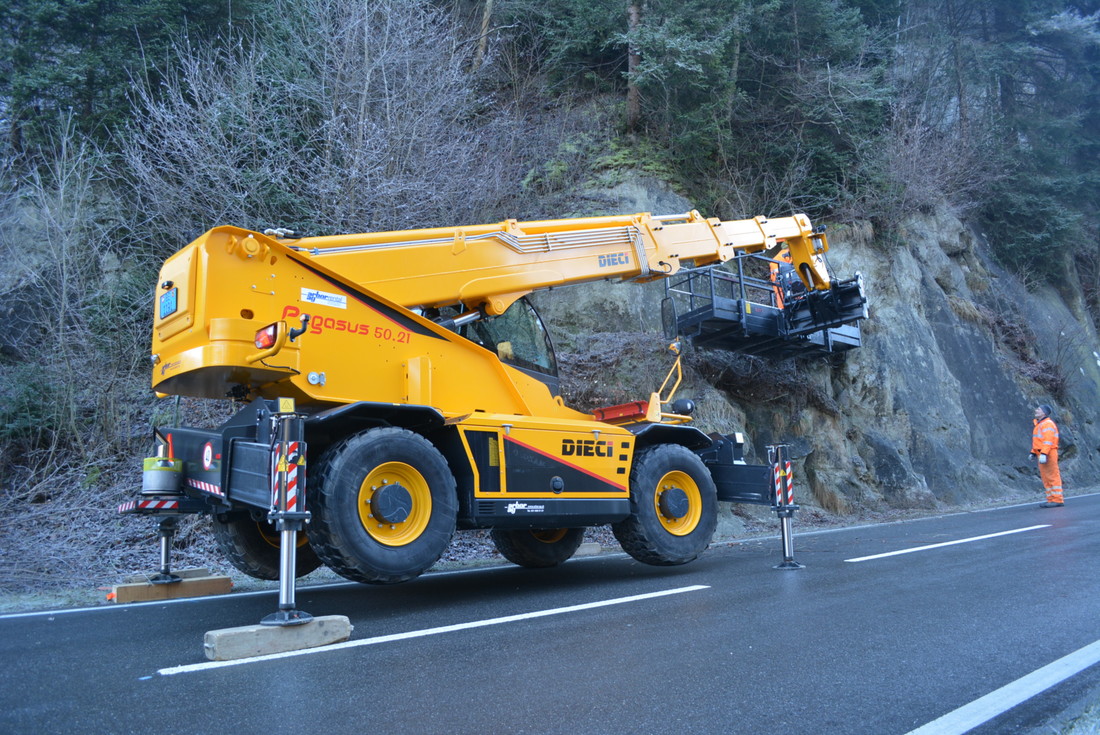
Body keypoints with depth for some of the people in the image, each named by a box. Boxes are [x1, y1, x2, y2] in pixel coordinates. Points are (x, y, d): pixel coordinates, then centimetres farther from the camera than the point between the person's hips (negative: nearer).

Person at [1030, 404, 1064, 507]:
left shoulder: (1047, 424, -12)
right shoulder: (1039, 424, 20)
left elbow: (1048, 440, -21)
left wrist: (1044, 454, -27)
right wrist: (1033, 452, 20)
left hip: (1048, 453, -10)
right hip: (1041, 454, 10)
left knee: (1053, 476, -8)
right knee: (1046, 478, 11)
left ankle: (1057, 500, -6)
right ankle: (1051, 499, 15)